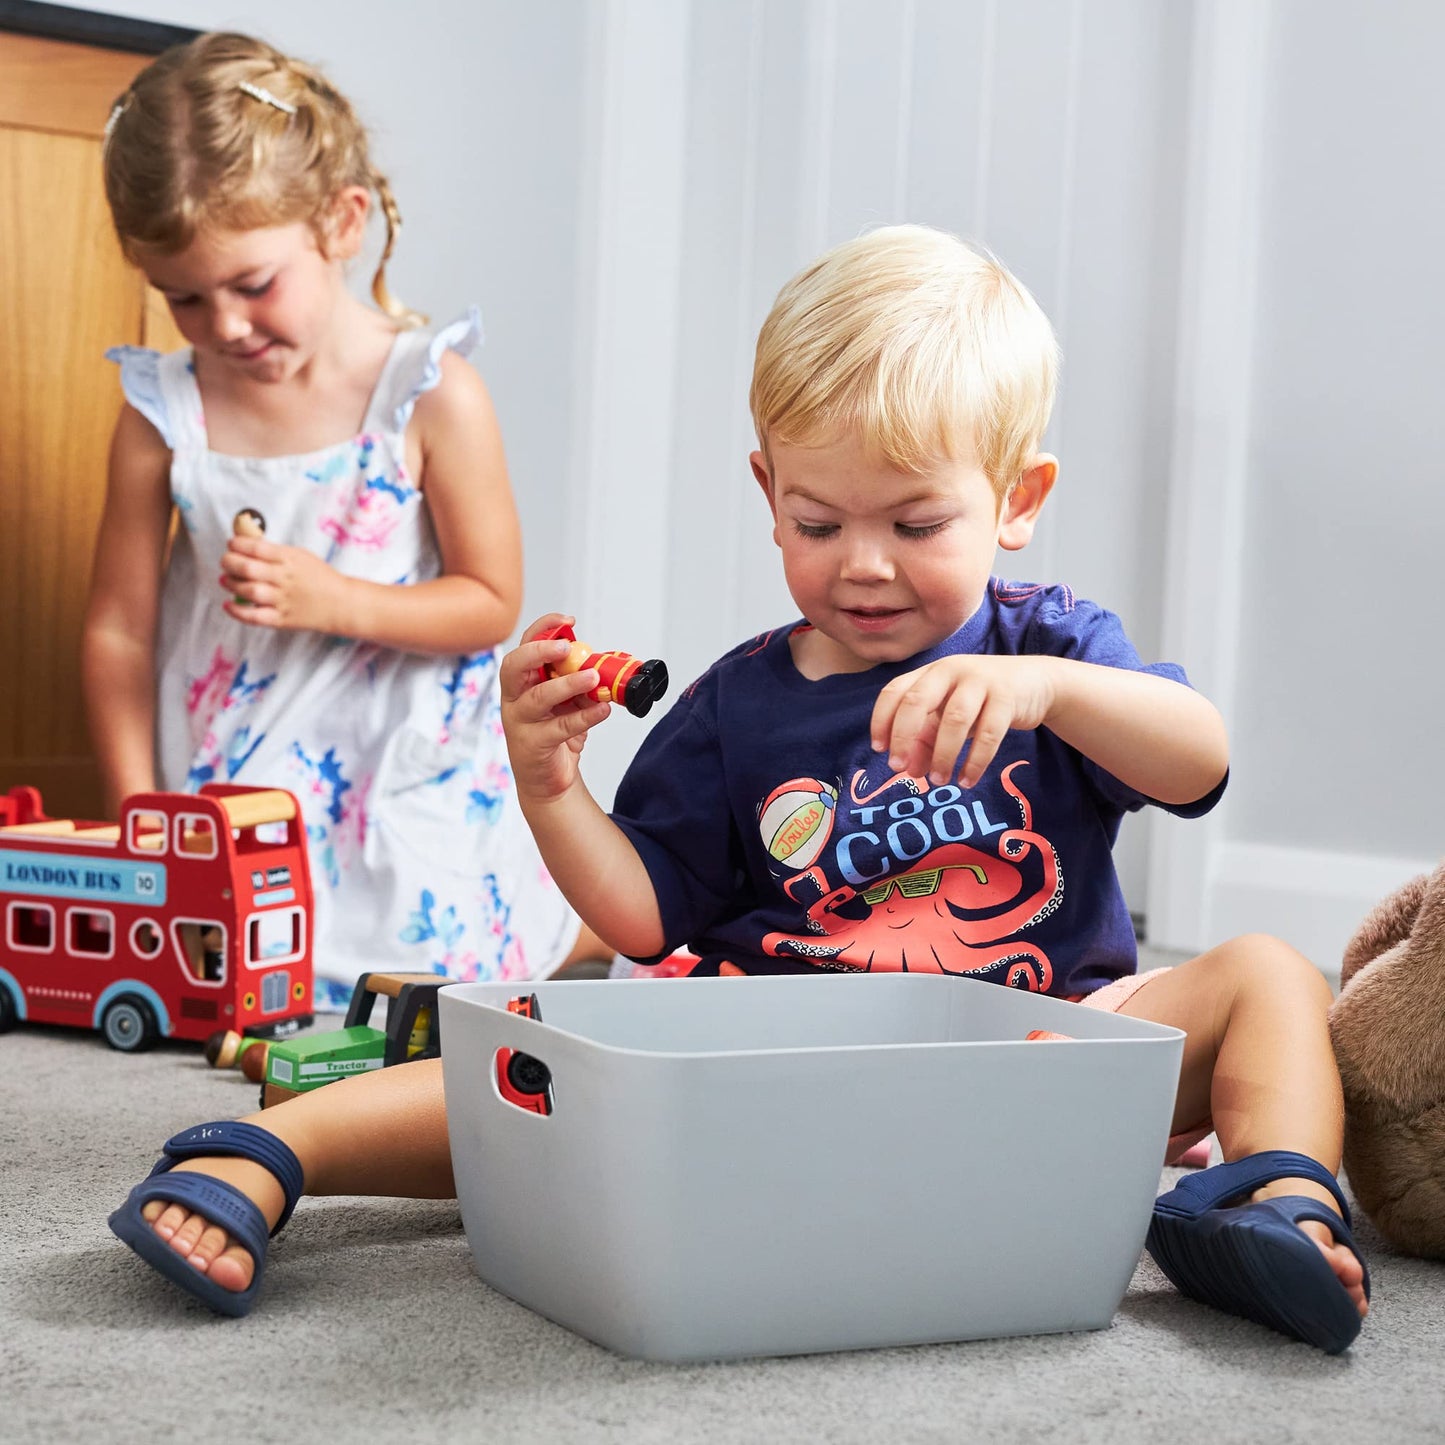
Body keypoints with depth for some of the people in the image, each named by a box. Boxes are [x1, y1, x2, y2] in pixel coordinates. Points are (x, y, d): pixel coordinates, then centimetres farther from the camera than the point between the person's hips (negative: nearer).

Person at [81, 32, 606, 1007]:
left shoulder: (432, 396, -12)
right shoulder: (164, 415, -6)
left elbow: (493, 603, -6)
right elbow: (120, 634, 0)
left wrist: (333, 599, -21)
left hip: (404, 776, -2)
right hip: (223, 794, 2)